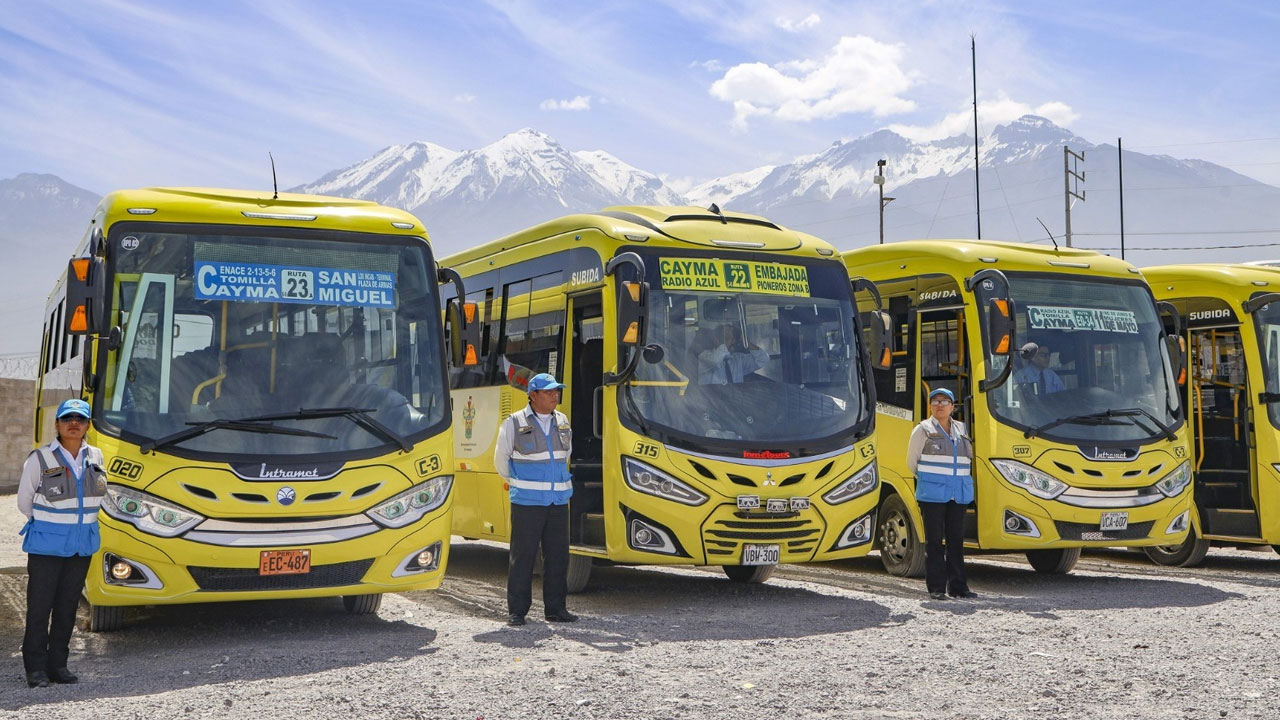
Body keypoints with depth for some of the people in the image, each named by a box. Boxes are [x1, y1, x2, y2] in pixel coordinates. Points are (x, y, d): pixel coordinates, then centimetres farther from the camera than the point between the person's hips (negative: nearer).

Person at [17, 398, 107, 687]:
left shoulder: (95, 457, 4)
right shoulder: (39, 459, -9)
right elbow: (24, 501, 4)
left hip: (82, 545, 4)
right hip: (46, 545, -4)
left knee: (68, 606, 9)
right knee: (39, 606, -1)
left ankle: (58, 664, 17)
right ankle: (36, 668, 7)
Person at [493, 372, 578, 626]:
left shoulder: (563, 422, 9)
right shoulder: (514, 423, -6)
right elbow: (501, 459, 6)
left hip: (558, 500, 5)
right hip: (527, 502, -5)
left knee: (558, 555, 7)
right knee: (522, 555, -2)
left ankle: (555, 607, 16)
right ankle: (516, 610, 5)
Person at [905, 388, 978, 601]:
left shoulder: (961, 429, 11)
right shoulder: (923, 430, -2)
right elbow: (911, 461, 5)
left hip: (958, 493, 4)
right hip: (932, 493, -4)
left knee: (956, 539, 6)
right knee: (934, 540, -2)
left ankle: (958, 586, 12)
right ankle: (936, 587, 1)